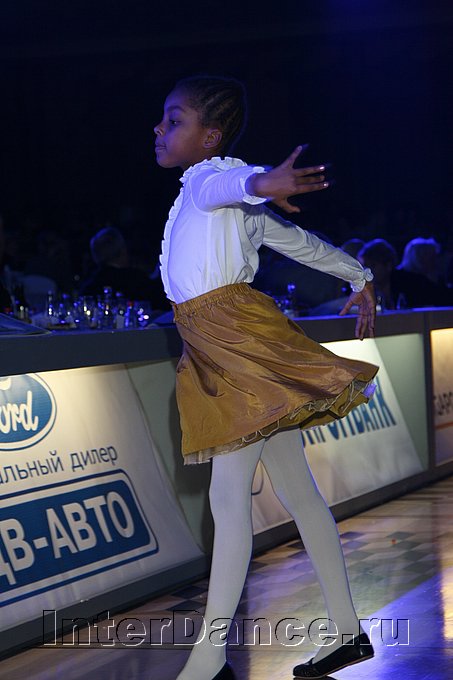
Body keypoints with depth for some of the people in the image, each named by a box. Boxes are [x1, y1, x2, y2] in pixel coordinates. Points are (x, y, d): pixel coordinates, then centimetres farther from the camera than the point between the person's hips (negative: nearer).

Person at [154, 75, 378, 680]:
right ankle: (347, 631, 16)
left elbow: (227, 184, -35)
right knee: (296, 490, 10)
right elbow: (302, 242, 31)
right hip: (215, 353, 10)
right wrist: (358, 276, 42)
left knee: (229, 494, -11)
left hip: (241, 337, -10)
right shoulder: (201, 190, 22)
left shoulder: (214, 176, -6)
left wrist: (258, 184, -58)